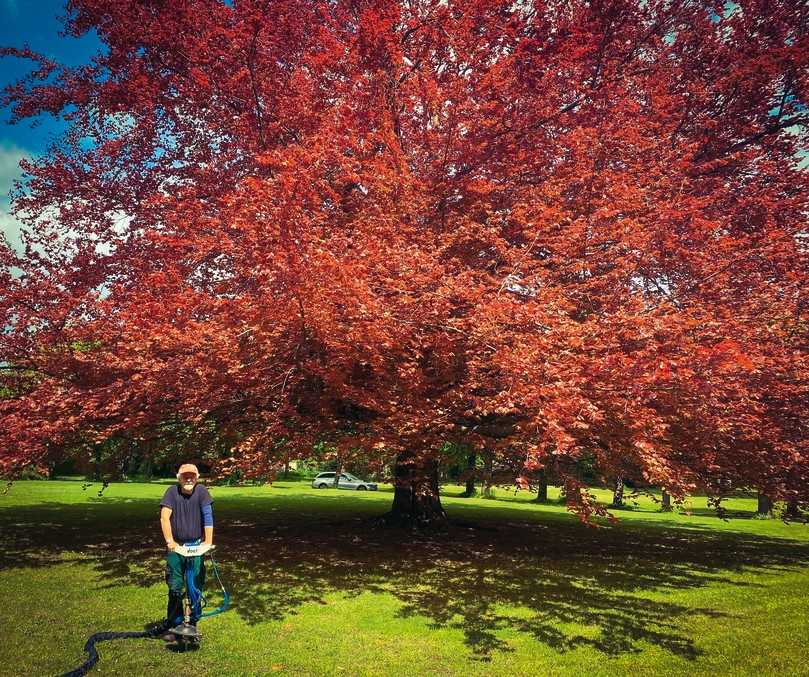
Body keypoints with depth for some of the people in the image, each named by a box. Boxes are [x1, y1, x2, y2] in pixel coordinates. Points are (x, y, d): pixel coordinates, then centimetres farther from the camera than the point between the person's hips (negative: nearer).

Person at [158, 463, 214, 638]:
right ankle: (173, 626, 18)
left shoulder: (201, 491, -6)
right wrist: (169, 541, -22)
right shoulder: (172, 492, -6)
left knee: (196, 587, 5)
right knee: (175, 588, 4)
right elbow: (164, 517, -13)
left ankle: (193, 624, 20)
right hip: (176, 547, 0)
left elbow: (208, 517, -10)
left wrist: (208, 542, -17)